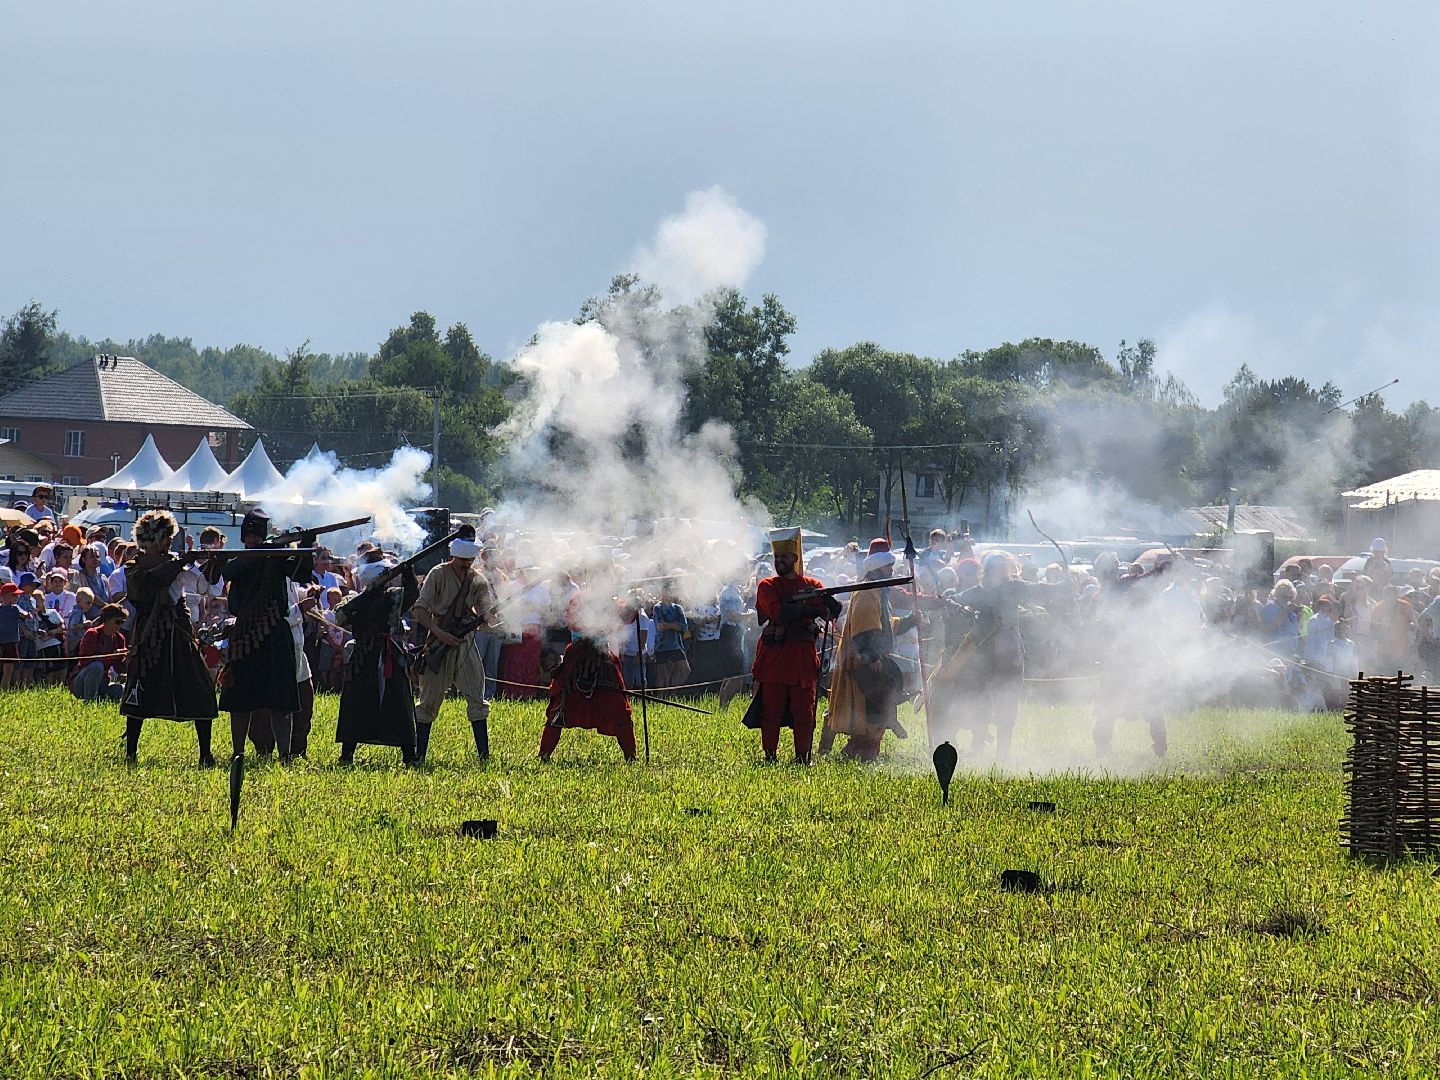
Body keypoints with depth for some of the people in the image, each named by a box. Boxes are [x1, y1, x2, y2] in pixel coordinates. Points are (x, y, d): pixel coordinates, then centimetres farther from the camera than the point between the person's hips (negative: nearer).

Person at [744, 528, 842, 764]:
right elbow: (776, 611, -13)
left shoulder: (812, 586, 13)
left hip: (804, 655, 2)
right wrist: (809, 611, -19)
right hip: (774, 654, -2)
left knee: (804, 712, 0)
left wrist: (825, 599, -21)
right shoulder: (767, 586, 5)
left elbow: (833, 612, 2)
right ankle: (770, 756, 6)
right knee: (771, 709, -1)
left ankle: (803, 757, 6)